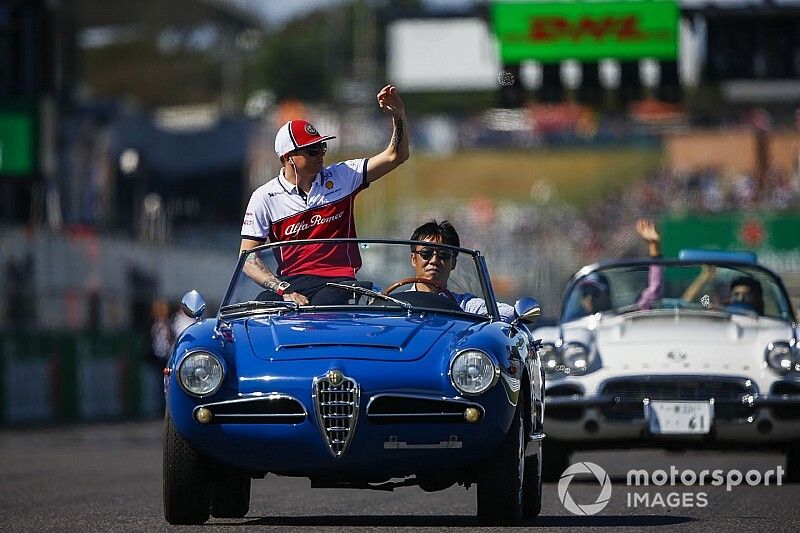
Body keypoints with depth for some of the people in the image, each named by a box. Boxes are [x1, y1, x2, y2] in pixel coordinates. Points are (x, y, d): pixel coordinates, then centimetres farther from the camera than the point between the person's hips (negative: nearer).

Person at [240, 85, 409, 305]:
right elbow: (247, 257, 2)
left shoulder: (341, 177, 11)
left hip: (339, 281, 0)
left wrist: (398, 115, -5)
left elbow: (396, 156, 11)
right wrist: (284, 290, -13)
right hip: (292, 283, 0)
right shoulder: (265, 197, 5)